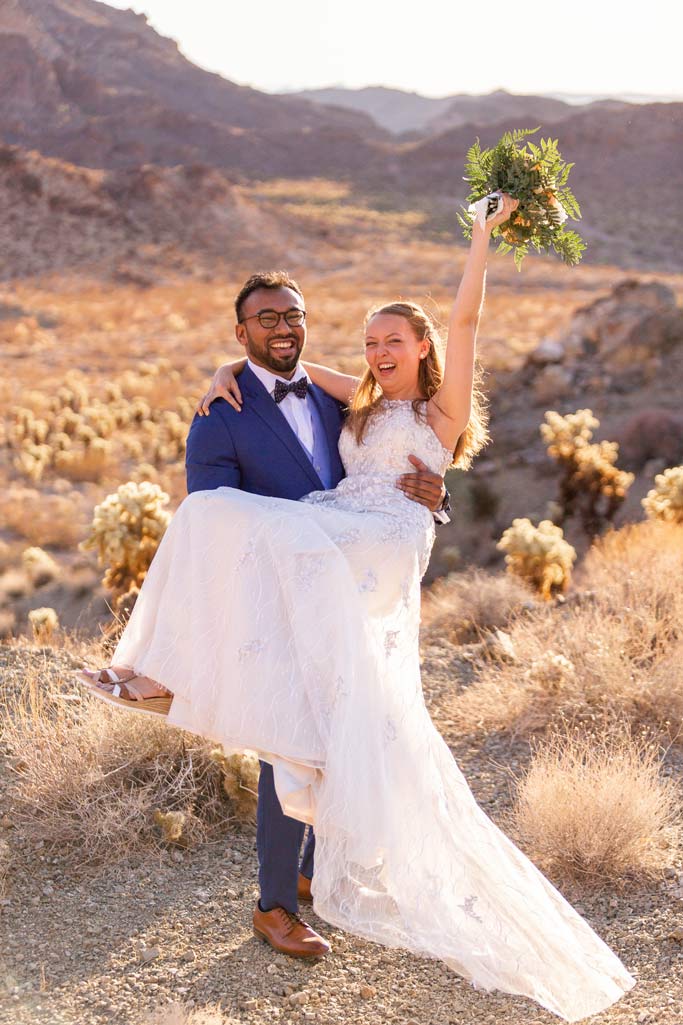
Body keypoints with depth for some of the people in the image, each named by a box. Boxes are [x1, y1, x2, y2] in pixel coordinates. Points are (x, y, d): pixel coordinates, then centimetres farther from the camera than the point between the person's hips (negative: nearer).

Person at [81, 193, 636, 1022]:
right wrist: (233, 370, 17)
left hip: (382, 546, -7)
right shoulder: (364, 406, 30)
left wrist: (484, 232, 4)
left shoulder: (442, 407, 13)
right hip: (329, 556, 7)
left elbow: (465, 316, 1)